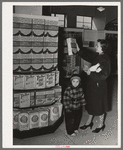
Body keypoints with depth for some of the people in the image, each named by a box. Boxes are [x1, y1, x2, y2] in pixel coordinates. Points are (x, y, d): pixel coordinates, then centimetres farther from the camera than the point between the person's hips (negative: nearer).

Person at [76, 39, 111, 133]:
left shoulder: (105, 60, -22)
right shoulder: (96, 56, 1)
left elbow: (103, 76, -25)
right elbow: (88, 57, 20)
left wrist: (90, 73, -25)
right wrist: (78, 50, 15)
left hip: (99, 86, -8)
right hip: (91, 84, 8)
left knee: (99, 105, 9)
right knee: (90, 103, 19)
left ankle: (101, 124, 31)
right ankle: (89, 121, 38)